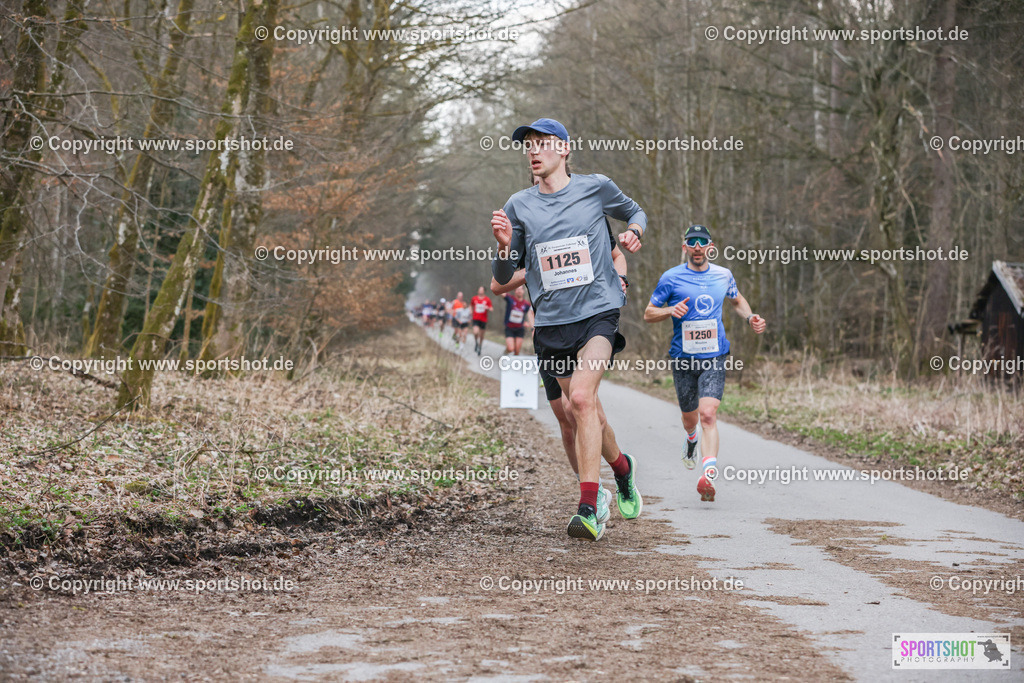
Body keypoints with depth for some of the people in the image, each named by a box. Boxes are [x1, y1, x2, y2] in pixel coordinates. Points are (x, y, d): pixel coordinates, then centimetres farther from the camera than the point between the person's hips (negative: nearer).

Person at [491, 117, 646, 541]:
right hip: (550, 322, 4)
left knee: (581, 397, -23)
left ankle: (589, 510, -26)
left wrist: (634, 230, 1)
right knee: (584, 410, 11)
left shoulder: (595, 188, 3)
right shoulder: (519, 206, 7)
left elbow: (634, 212, 23)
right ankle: (622, 466, 42)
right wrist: (505, 246, -13)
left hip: (598, 311, -4)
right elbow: (503, 276, 8)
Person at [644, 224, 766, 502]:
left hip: (714, 357, 0)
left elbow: (737, 301, 27)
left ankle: (708, 477, -29)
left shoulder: (723, 275, 6)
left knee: (708, 414, -18)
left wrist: (751, 318, 7)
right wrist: (671, 310, -16)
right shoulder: (671, 278, -1)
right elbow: (648, 313, 4)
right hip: (683, 359, 0)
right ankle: (691, 439, 52)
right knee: (690, 417, 13)